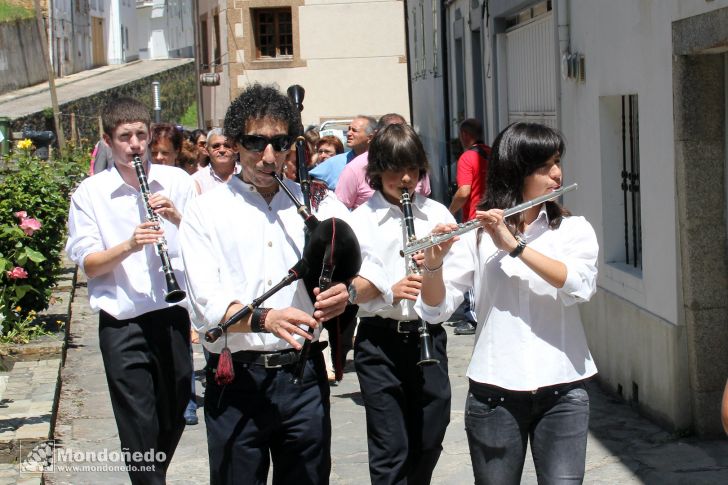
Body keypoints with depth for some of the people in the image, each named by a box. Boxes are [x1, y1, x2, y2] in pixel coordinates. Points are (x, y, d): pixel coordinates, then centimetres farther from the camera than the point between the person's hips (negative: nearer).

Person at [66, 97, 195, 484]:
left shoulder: (176, 181, 4)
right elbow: (88, 264, -6)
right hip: (121, 323, -3)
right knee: (139, 425, -2)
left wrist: (177, 217, -14)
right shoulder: (89, 193, -2)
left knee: (174, 415, 15)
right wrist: (128, 245, -23)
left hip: (172, 315, 3)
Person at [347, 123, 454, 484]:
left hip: (427, 334, 3)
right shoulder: (360, 220, -1)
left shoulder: (437, 214, 6)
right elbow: (349, 289, -5)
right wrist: (389, 291, -23)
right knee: (390, 448, -2)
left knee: (429, 438, 11)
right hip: (379, 339, -3)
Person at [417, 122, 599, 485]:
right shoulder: (478, 233, 0)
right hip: (494, 393, 0)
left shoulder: (575, 230, 3)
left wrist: (514, 245, -23)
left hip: (562, 392, 1)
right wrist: (434, 263, -23)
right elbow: (436, 310, -5)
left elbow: (579, 286, -17)